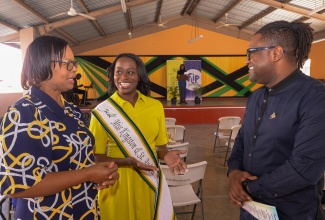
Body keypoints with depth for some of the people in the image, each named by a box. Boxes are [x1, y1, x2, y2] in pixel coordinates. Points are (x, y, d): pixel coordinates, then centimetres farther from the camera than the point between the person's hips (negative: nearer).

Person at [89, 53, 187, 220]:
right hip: (118, 186, -2)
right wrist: (126, 162, -21)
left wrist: (166, 155, -14)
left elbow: (160, 145, 7)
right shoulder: (102, 111, -9)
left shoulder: (156, 106, -2)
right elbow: (96, 156, -6)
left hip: (150, 183, 3)